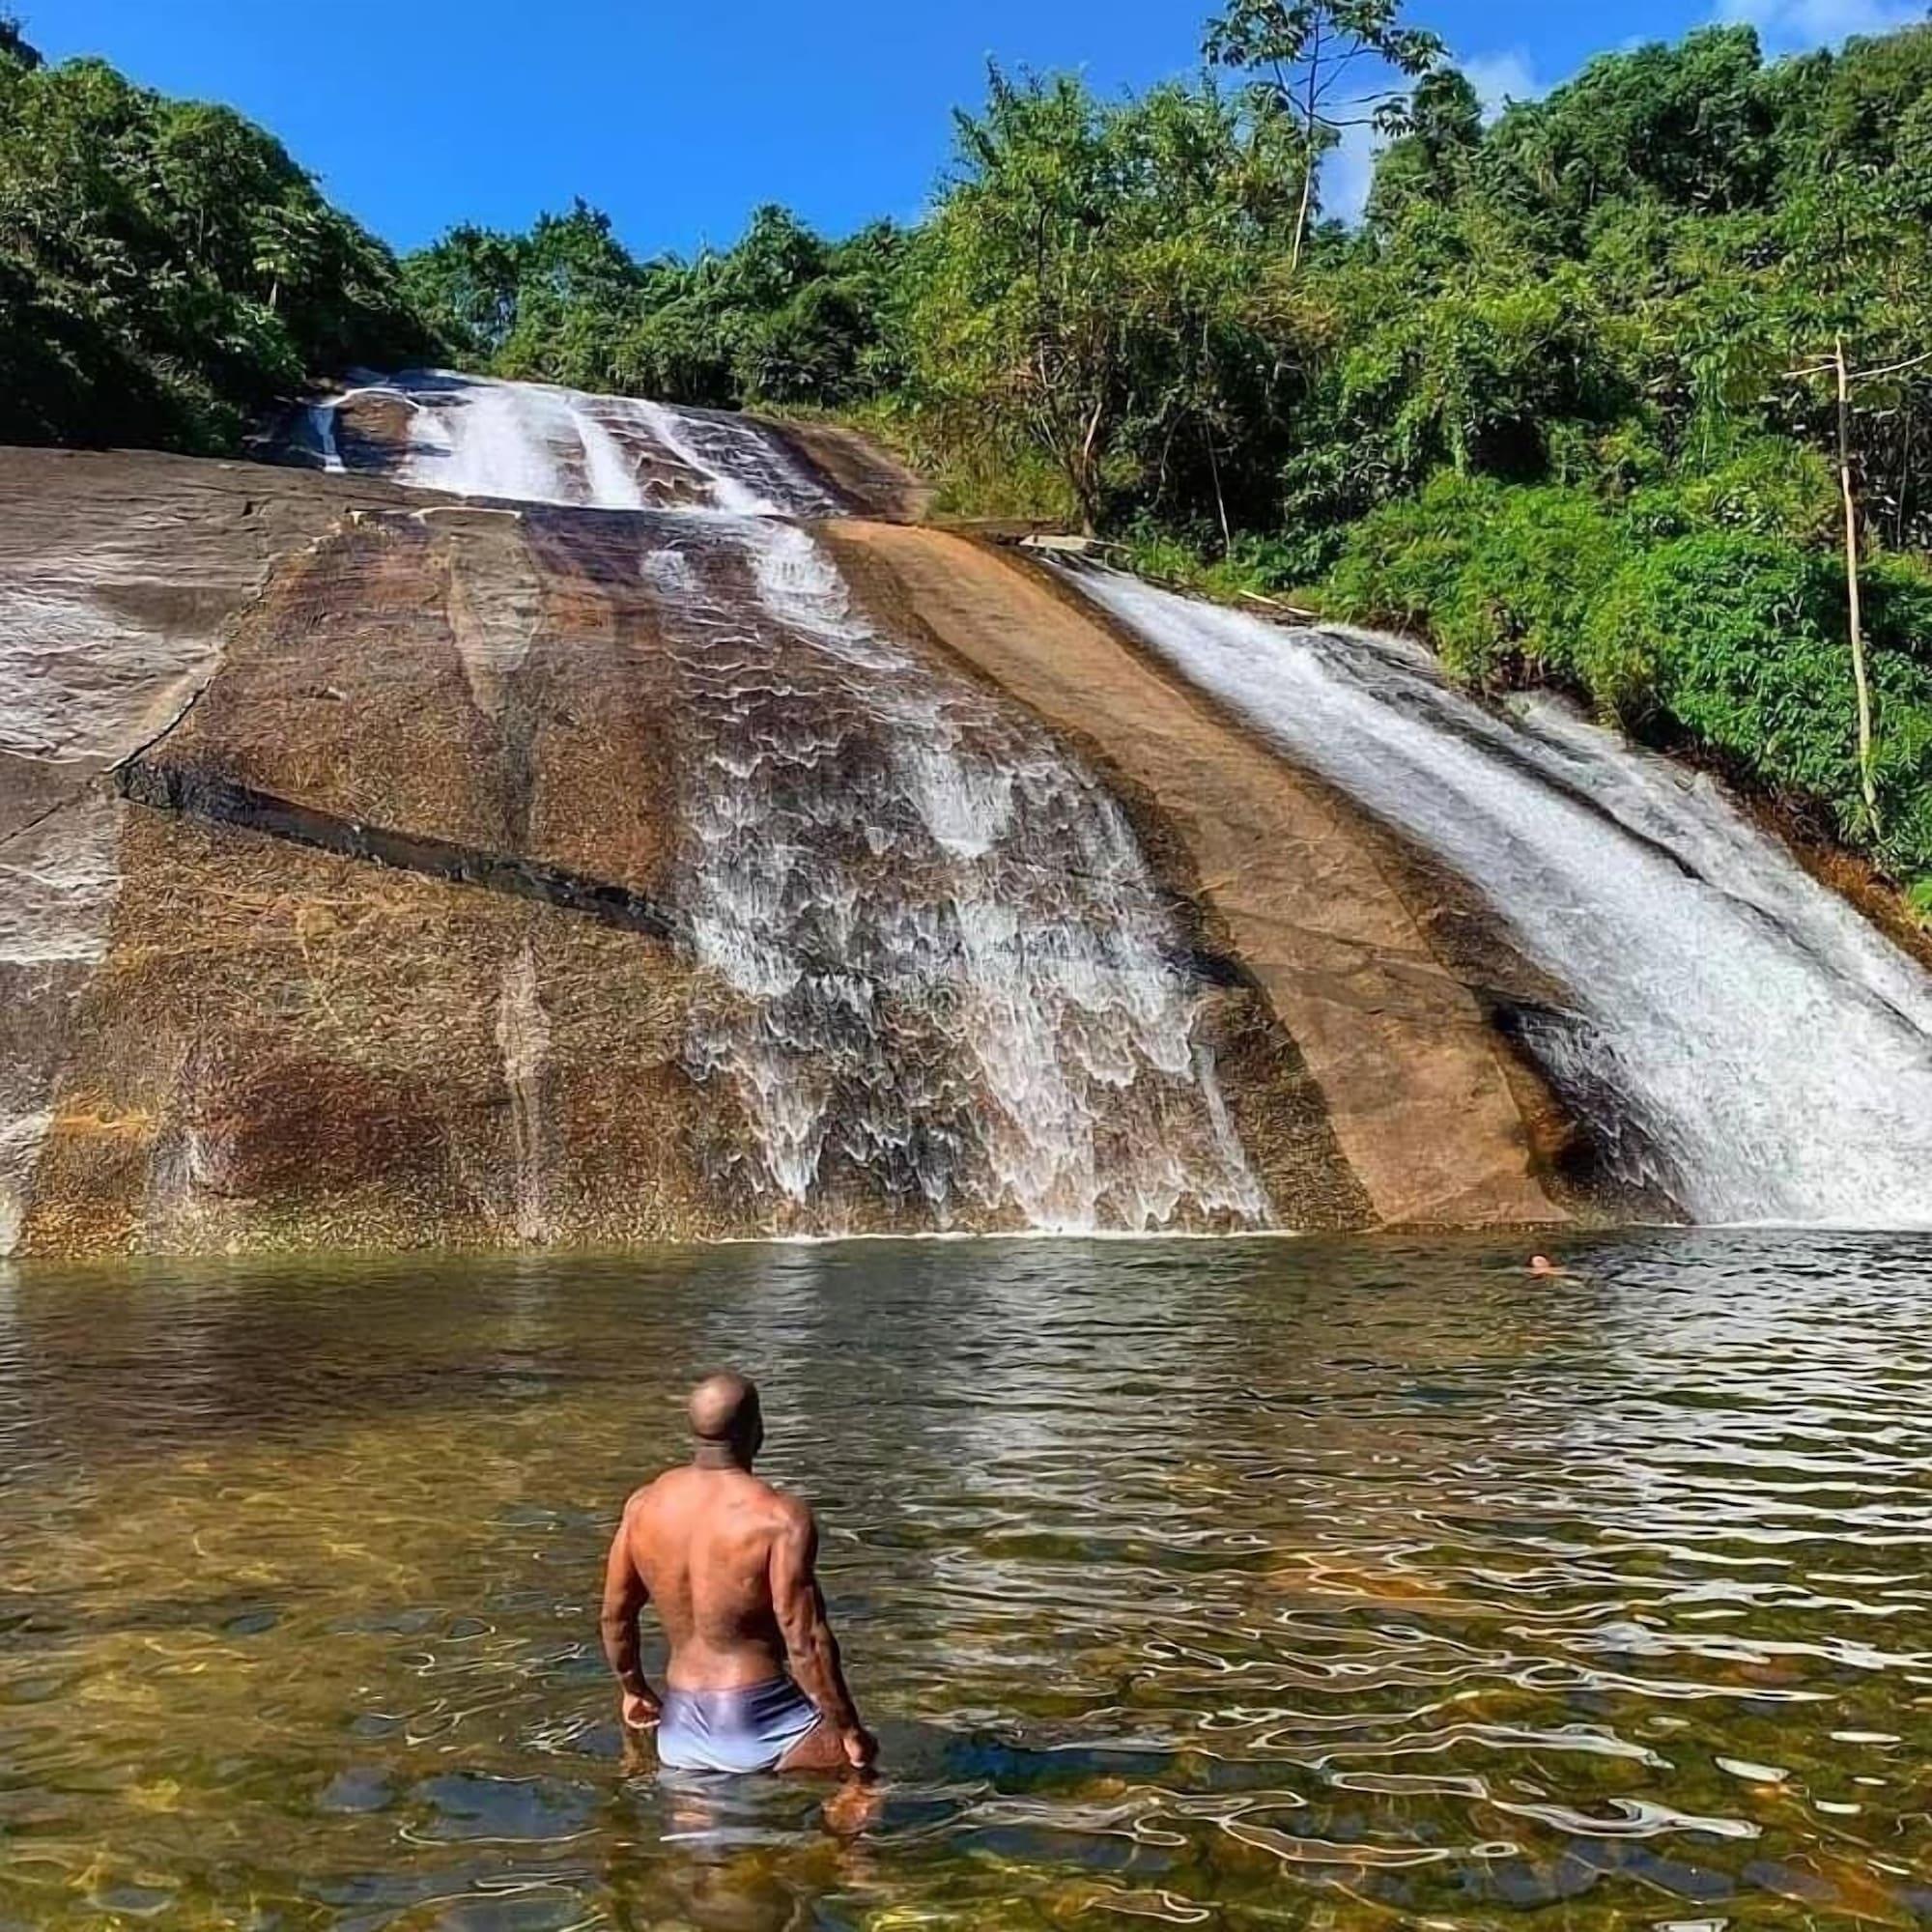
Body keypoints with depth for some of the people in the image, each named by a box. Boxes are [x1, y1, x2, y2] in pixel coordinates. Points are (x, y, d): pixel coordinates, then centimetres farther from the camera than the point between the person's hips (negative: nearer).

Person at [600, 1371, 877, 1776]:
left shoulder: (644, 1505, 0)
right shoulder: (781, 1518, -18)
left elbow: (615, 1615, 11)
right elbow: (806, 1642, -18)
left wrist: (634, 1689, 27)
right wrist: (848, 1728, -6)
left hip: (681, 1725, 6)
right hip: (759, 1721, -5)